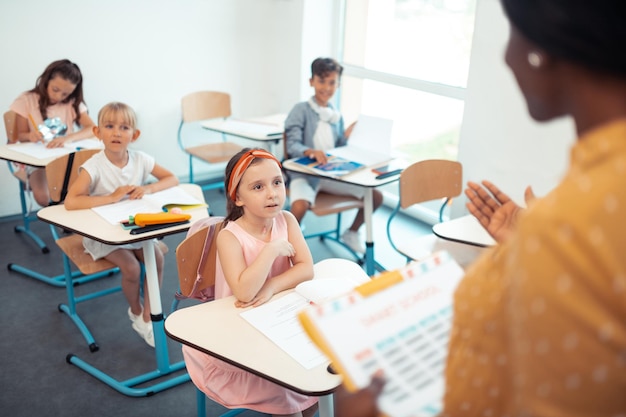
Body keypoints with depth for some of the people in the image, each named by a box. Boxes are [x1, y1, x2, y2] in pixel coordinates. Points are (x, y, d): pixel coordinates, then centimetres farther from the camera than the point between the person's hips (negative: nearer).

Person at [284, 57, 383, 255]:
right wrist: (311, 151, -38)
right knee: (300, 206, -38)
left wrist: (348, 136, -5)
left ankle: (351, 233, 24)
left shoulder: (336, 115, 12)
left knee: (376, 196, -1)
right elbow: (292, 145, -17)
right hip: (304, 172, -6)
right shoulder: (301, 110, -6)